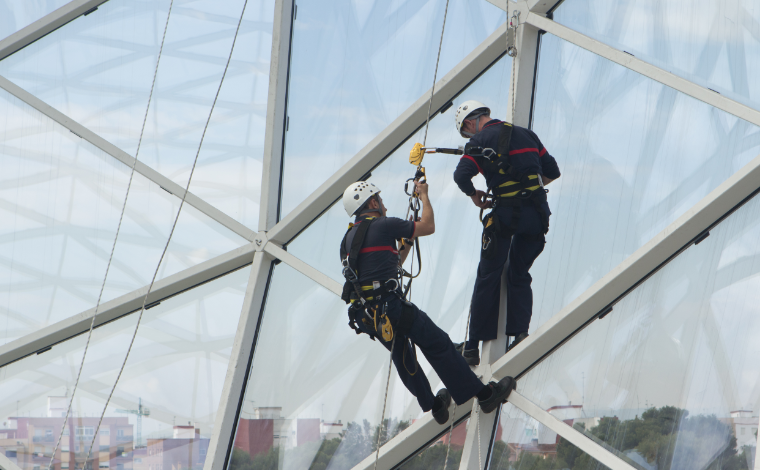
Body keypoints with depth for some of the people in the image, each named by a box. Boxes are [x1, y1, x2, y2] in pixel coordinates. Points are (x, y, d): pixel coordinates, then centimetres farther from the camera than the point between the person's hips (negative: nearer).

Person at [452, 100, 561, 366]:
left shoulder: (480, 141, -1)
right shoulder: (525, 134, 16)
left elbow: (462, 176, -15)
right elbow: (552, 172, 18)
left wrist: (474, 195, 4)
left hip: (506, 214, -5)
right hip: (538, 213, 5)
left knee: (488, 277, 4)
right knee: (519, 275, 18)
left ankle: (473, 346, 5)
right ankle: (520, 332, 1)